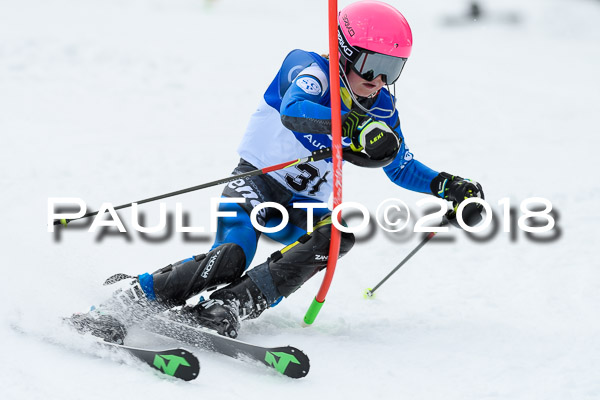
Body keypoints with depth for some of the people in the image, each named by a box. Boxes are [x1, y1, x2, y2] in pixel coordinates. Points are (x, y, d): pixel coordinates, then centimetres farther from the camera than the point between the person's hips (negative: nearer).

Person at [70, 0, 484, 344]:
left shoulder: (381, 108, 5)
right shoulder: (312, 68, -14)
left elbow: (402, 167, 20)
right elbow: (292, 110, -38)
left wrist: (447, 186, 3)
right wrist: (354, 126, -50)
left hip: (303, 210, 6)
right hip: (256, 183, -6)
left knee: (340, 233, -28)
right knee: (230, 259, -32)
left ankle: (231, 305, -33)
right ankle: (117, 309, -22)